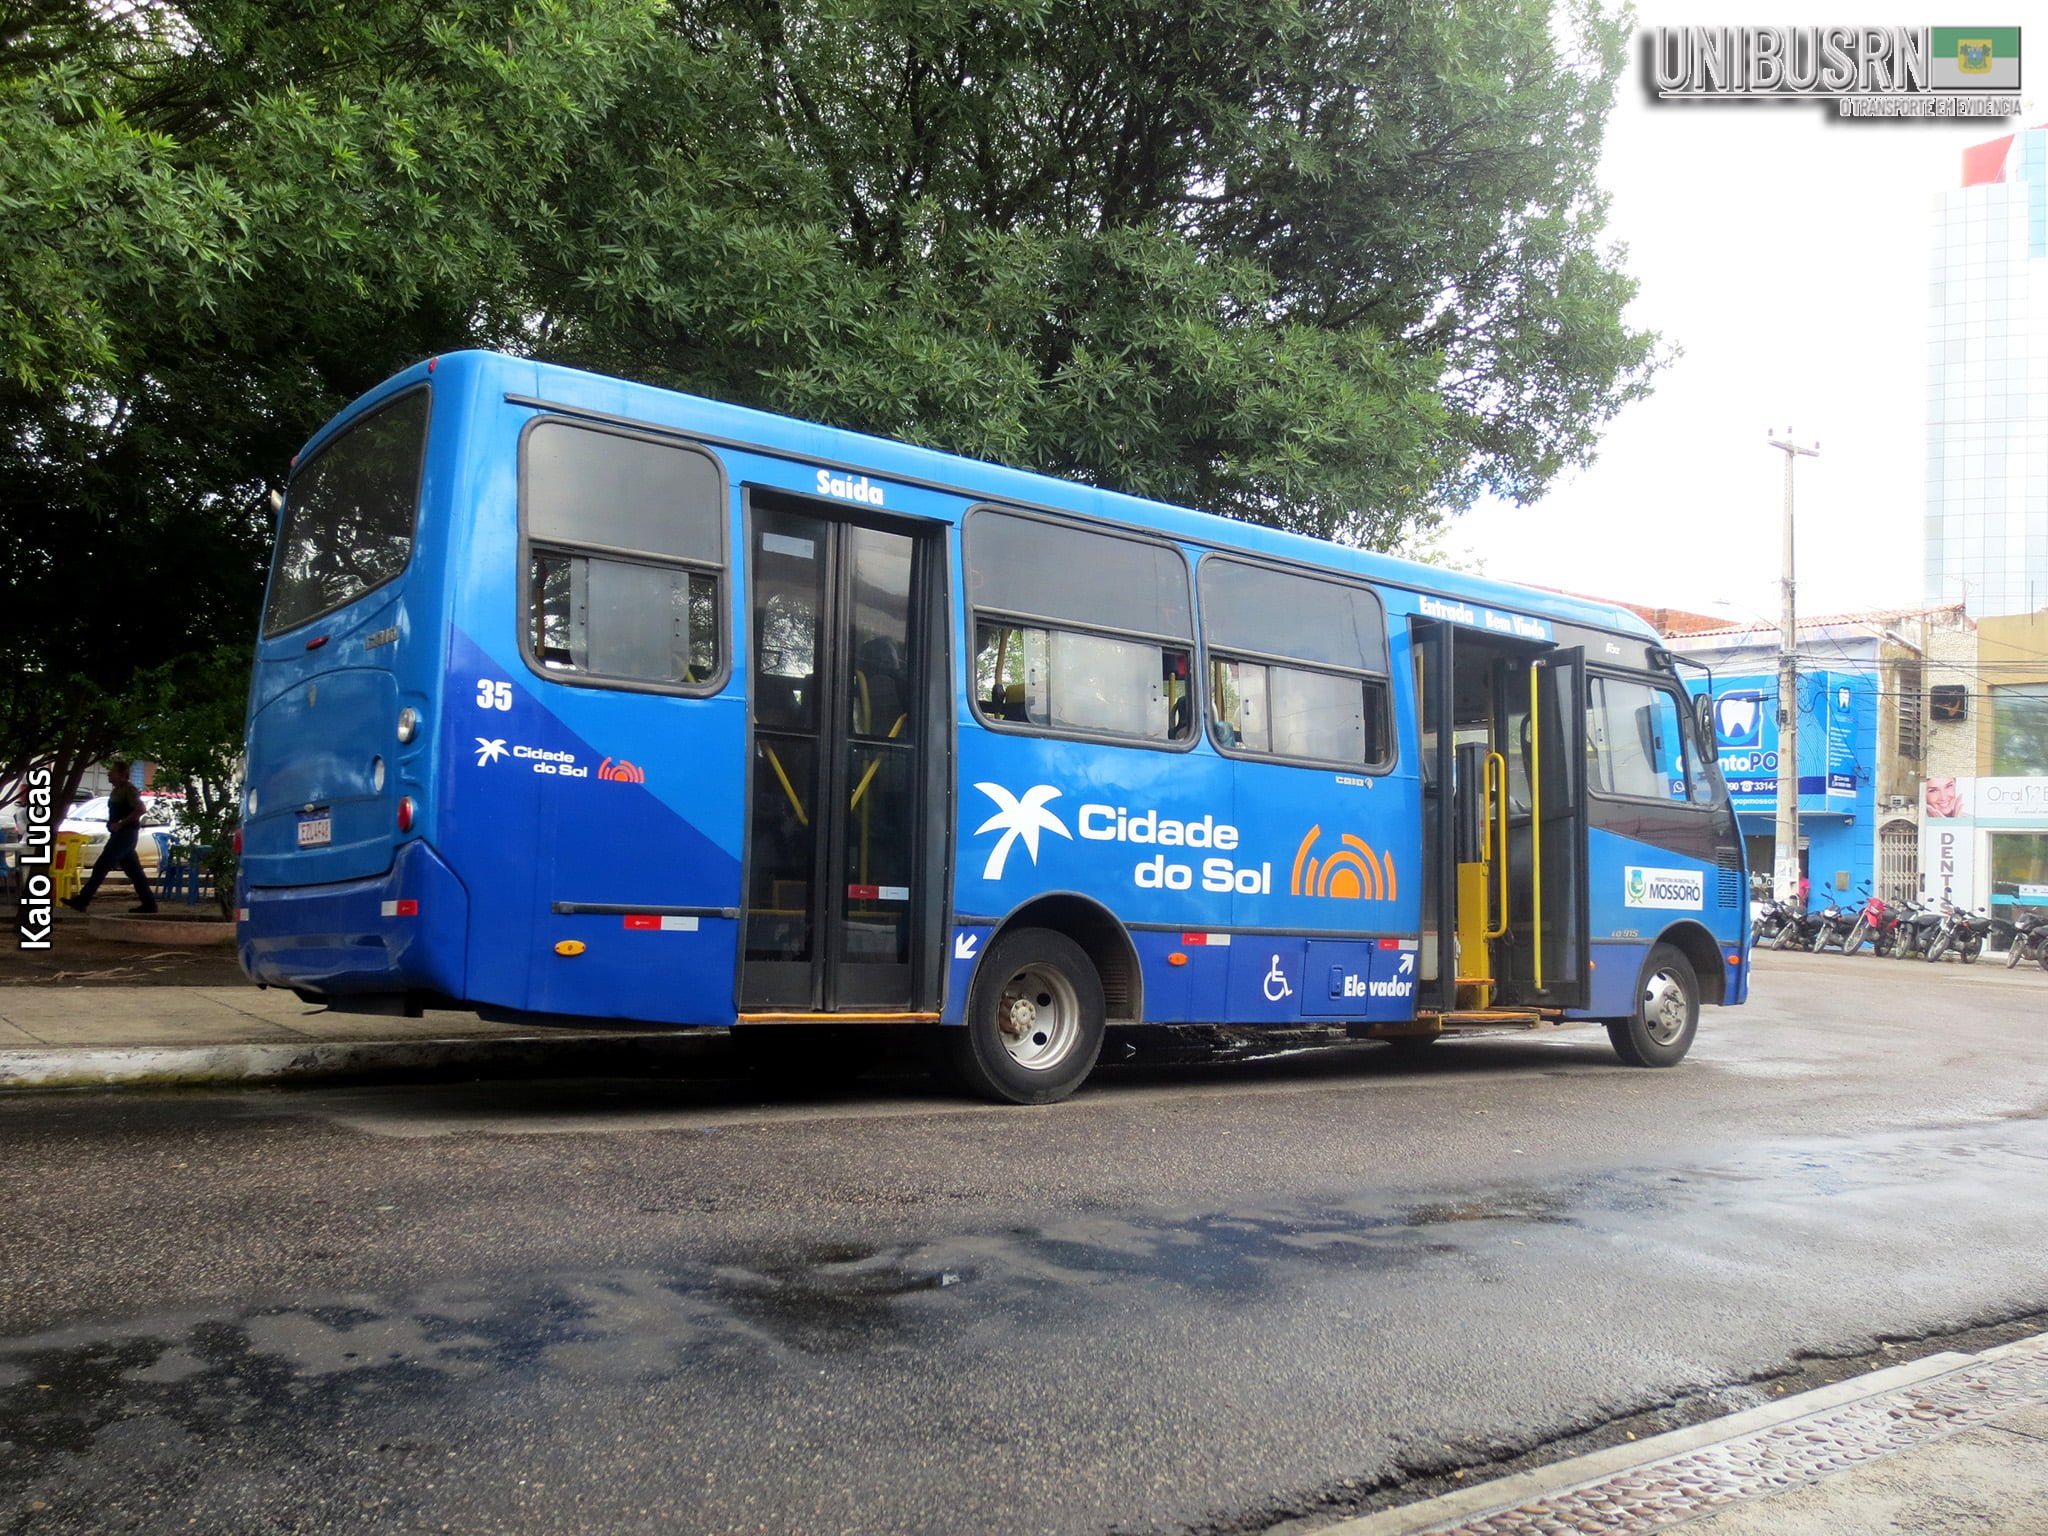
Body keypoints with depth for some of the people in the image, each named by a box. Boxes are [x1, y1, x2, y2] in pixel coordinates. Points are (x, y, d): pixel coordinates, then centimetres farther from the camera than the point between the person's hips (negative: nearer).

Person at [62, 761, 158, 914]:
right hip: (119, 834, 10)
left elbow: (140, 809, -22)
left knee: (101, 867, -10)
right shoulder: (116, 791, 18)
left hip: (125, 834, -10)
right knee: (134, 871, 9)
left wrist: (120, 824, -20)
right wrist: (112, 824, 10)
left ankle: (82, 900, -9)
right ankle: (149, 903, 9)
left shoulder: (128, 789, -12)